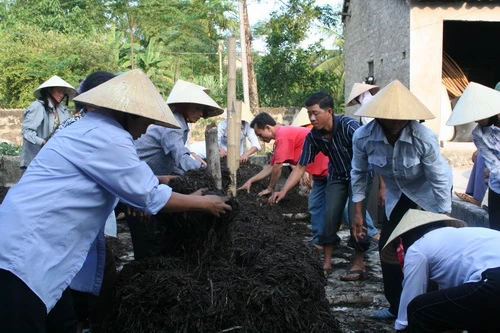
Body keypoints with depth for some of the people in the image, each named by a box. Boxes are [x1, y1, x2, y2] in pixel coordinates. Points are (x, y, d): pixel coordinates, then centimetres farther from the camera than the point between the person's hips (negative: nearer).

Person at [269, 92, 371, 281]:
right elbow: (300, 167, -8)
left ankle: (359, 264, 0)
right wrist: (283, 191, -17)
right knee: (330, 215, -6)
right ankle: (327, 263, 6)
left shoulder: (348, 126, -29)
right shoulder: (313, 137, -14)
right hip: (337, 176, 4)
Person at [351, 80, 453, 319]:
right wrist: (358, 213, -5)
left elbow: (439, 180, -23)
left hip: (430, 193, -3)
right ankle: (396, 306, 21)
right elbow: (358, 174, -8)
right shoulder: (363, 137, -25)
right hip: (398, 194, 4)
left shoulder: (423, 138, -33)